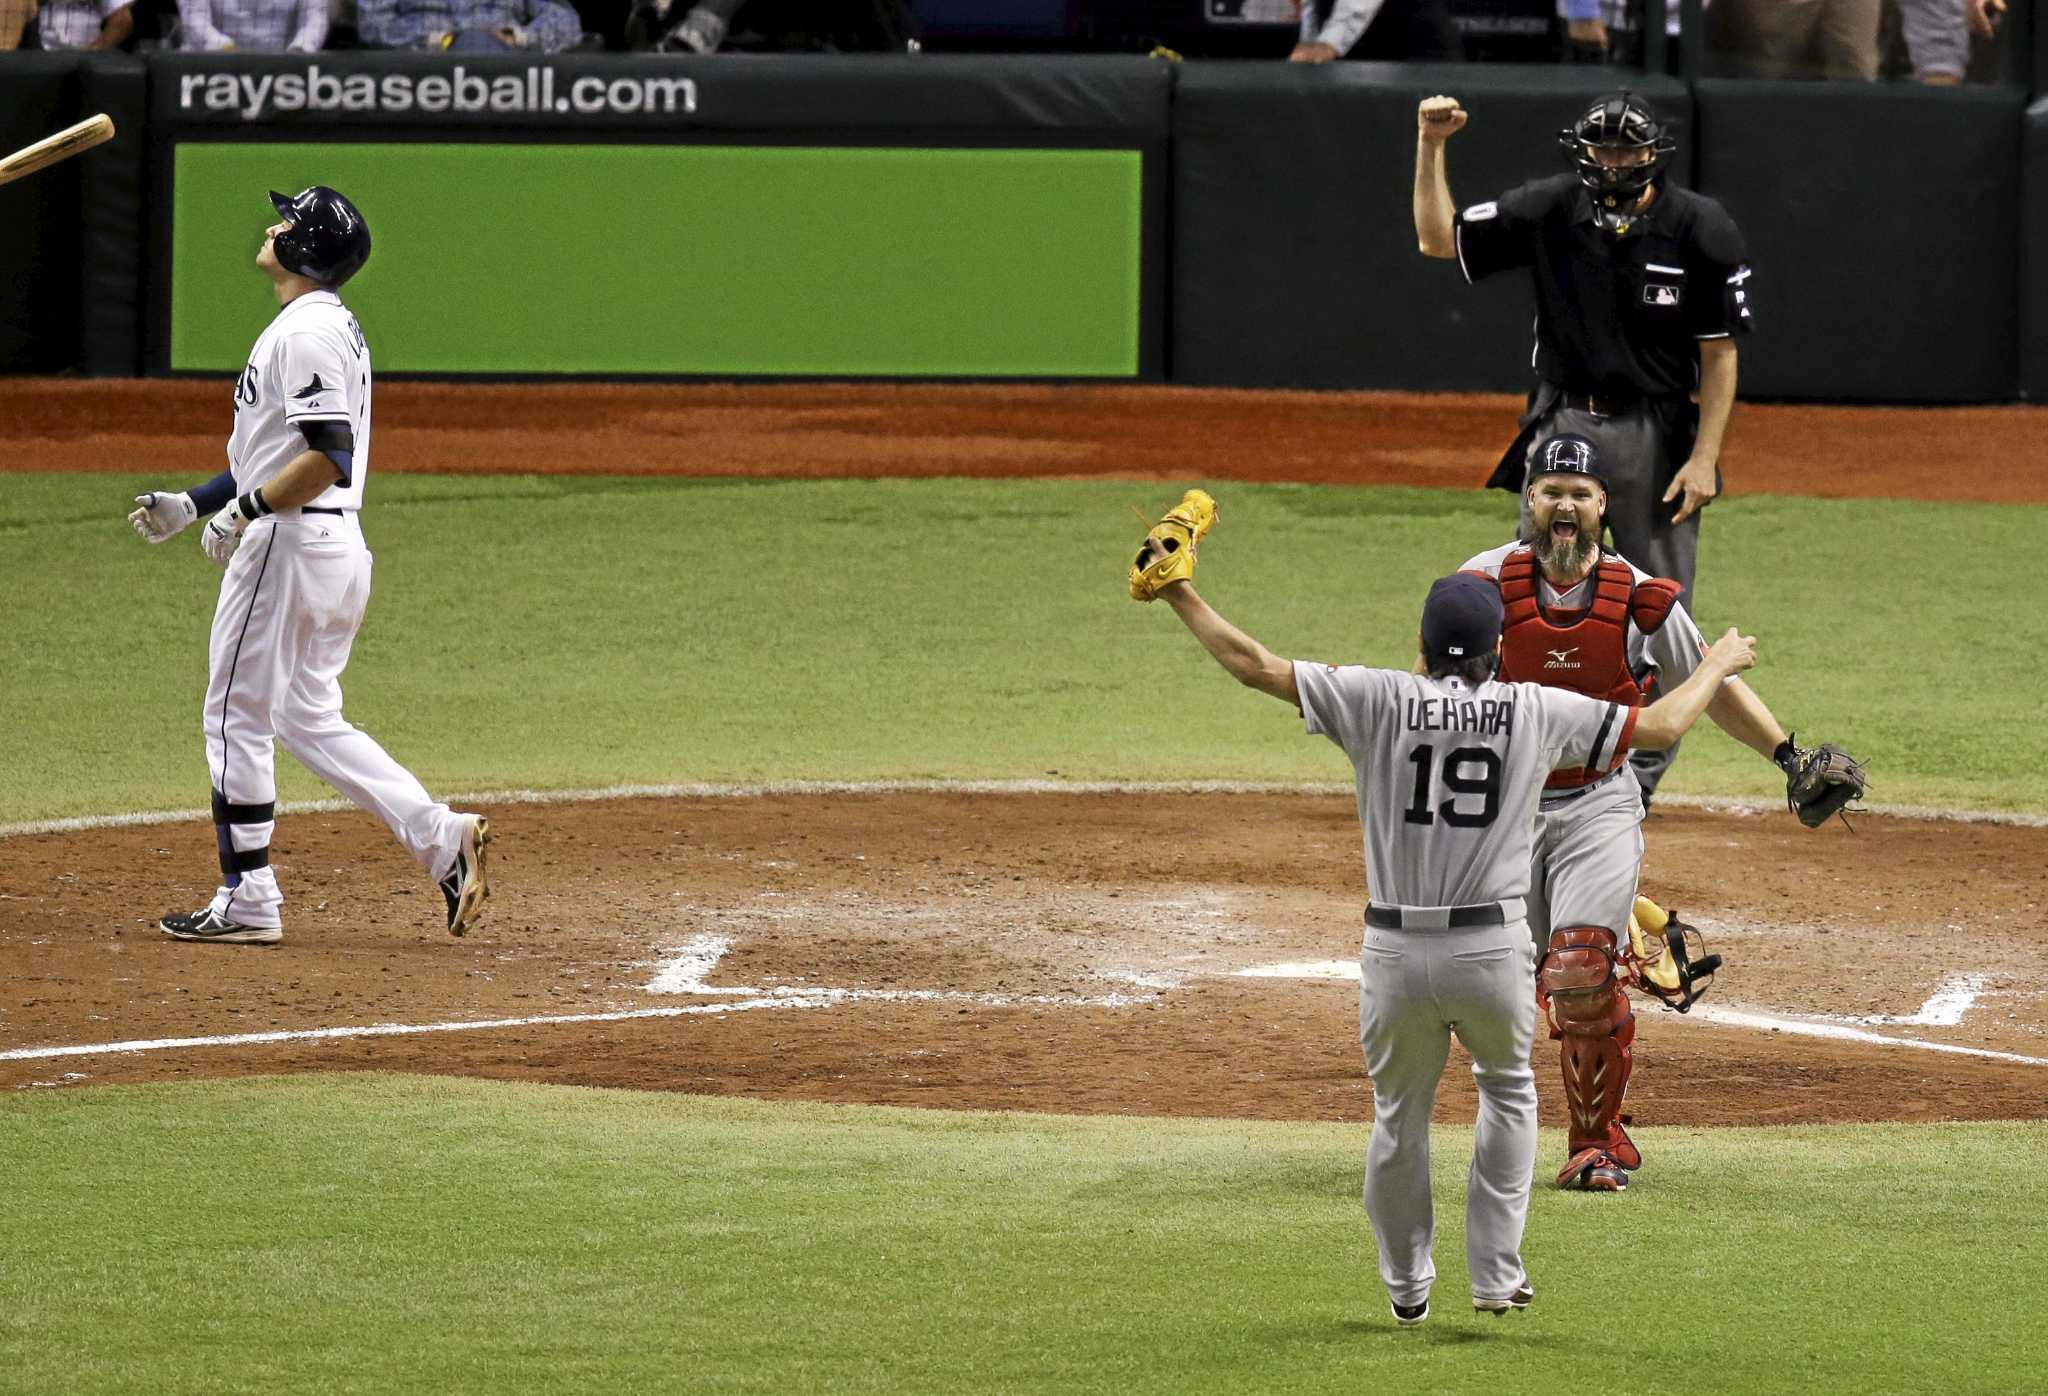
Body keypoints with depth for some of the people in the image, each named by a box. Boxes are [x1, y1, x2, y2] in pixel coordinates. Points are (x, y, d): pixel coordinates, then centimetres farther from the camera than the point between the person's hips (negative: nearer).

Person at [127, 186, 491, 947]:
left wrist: (246, 509, -19)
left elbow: (330, 456, -25)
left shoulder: (305, 333, -16)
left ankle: (248, 899, 1)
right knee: (308, 720, 15)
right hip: (339, 547, 10)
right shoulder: (334, 327, 17)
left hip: (290, 543, -10)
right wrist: (192, 504, 20)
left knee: (237, 715, -1)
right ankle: (442, 836, 4)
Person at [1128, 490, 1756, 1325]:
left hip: (1396, 954, 0)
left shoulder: (1380, 701, -2)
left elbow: (1257, 667, -3)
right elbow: (1662, 725, 10)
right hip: (1494, 950, 0)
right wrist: (1718, 664, 28)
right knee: (1508, 1092, 26)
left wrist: (1179, 597, 7)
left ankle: (1407, 1286, 31)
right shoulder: (1536, 712, 1)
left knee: (1399, 1113, 20)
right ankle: (1496, 1275, 20)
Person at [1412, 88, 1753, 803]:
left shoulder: (1701, 229, -10)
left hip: (1659, 435, -2)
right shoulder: (1550, 210, -3)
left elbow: (1720, 355, -6)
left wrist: (1704, 457, -12)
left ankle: (1640, 775, 14)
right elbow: (1439, 239, -1)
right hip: (1562, 426, 2)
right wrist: (1430, 147, -13)